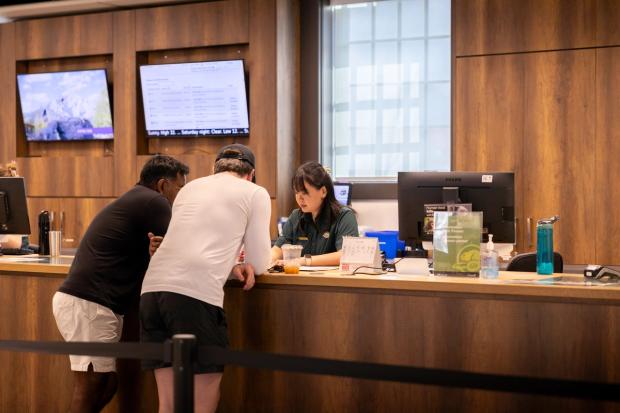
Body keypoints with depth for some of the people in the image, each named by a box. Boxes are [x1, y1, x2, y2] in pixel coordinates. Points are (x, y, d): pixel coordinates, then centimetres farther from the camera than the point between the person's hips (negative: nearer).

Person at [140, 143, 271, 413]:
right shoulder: (256, 193, 12)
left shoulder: (190, 187, 27)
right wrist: (249, 263, 36)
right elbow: (260, 264, 15)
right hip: (196, 294, -6)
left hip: (152, 289, 6)